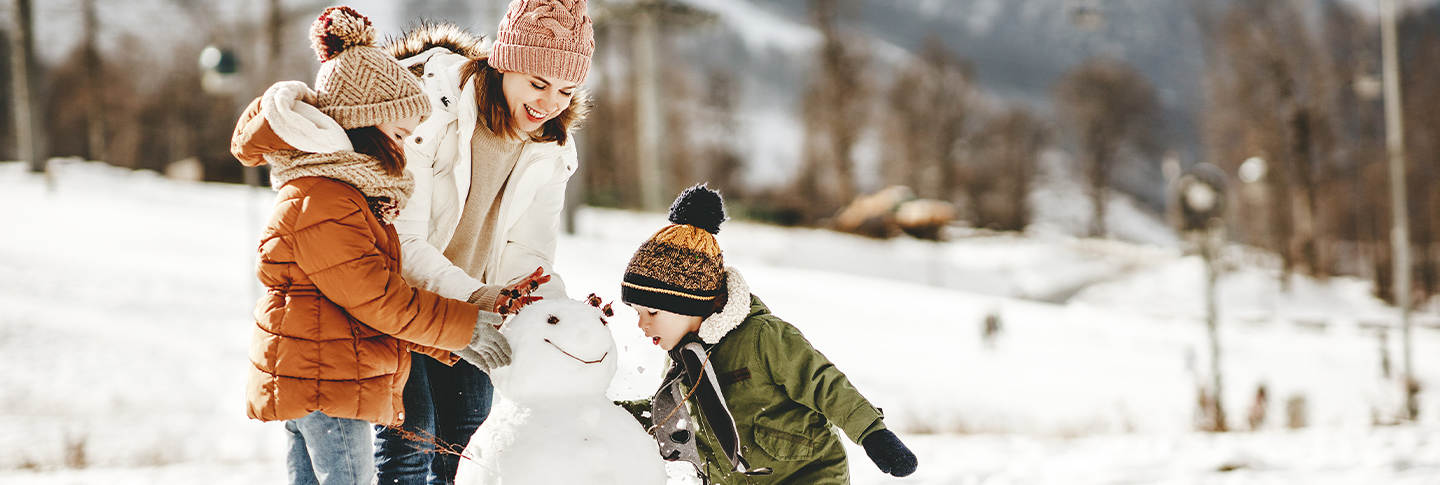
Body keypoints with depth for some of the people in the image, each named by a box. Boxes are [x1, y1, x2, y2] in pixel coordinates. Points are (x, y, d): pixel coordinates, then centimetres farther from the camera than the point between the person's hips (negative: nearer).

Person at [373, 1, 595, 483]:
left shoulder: (550, 147, -6)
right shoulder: (428, 107, -27)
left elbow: (526, 250, -8)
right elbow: (402, 243, -30)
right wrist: (473, 298, -44)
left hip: (468, 304, 6)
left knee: (466, 445, 6)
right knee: (409, 441, -14)